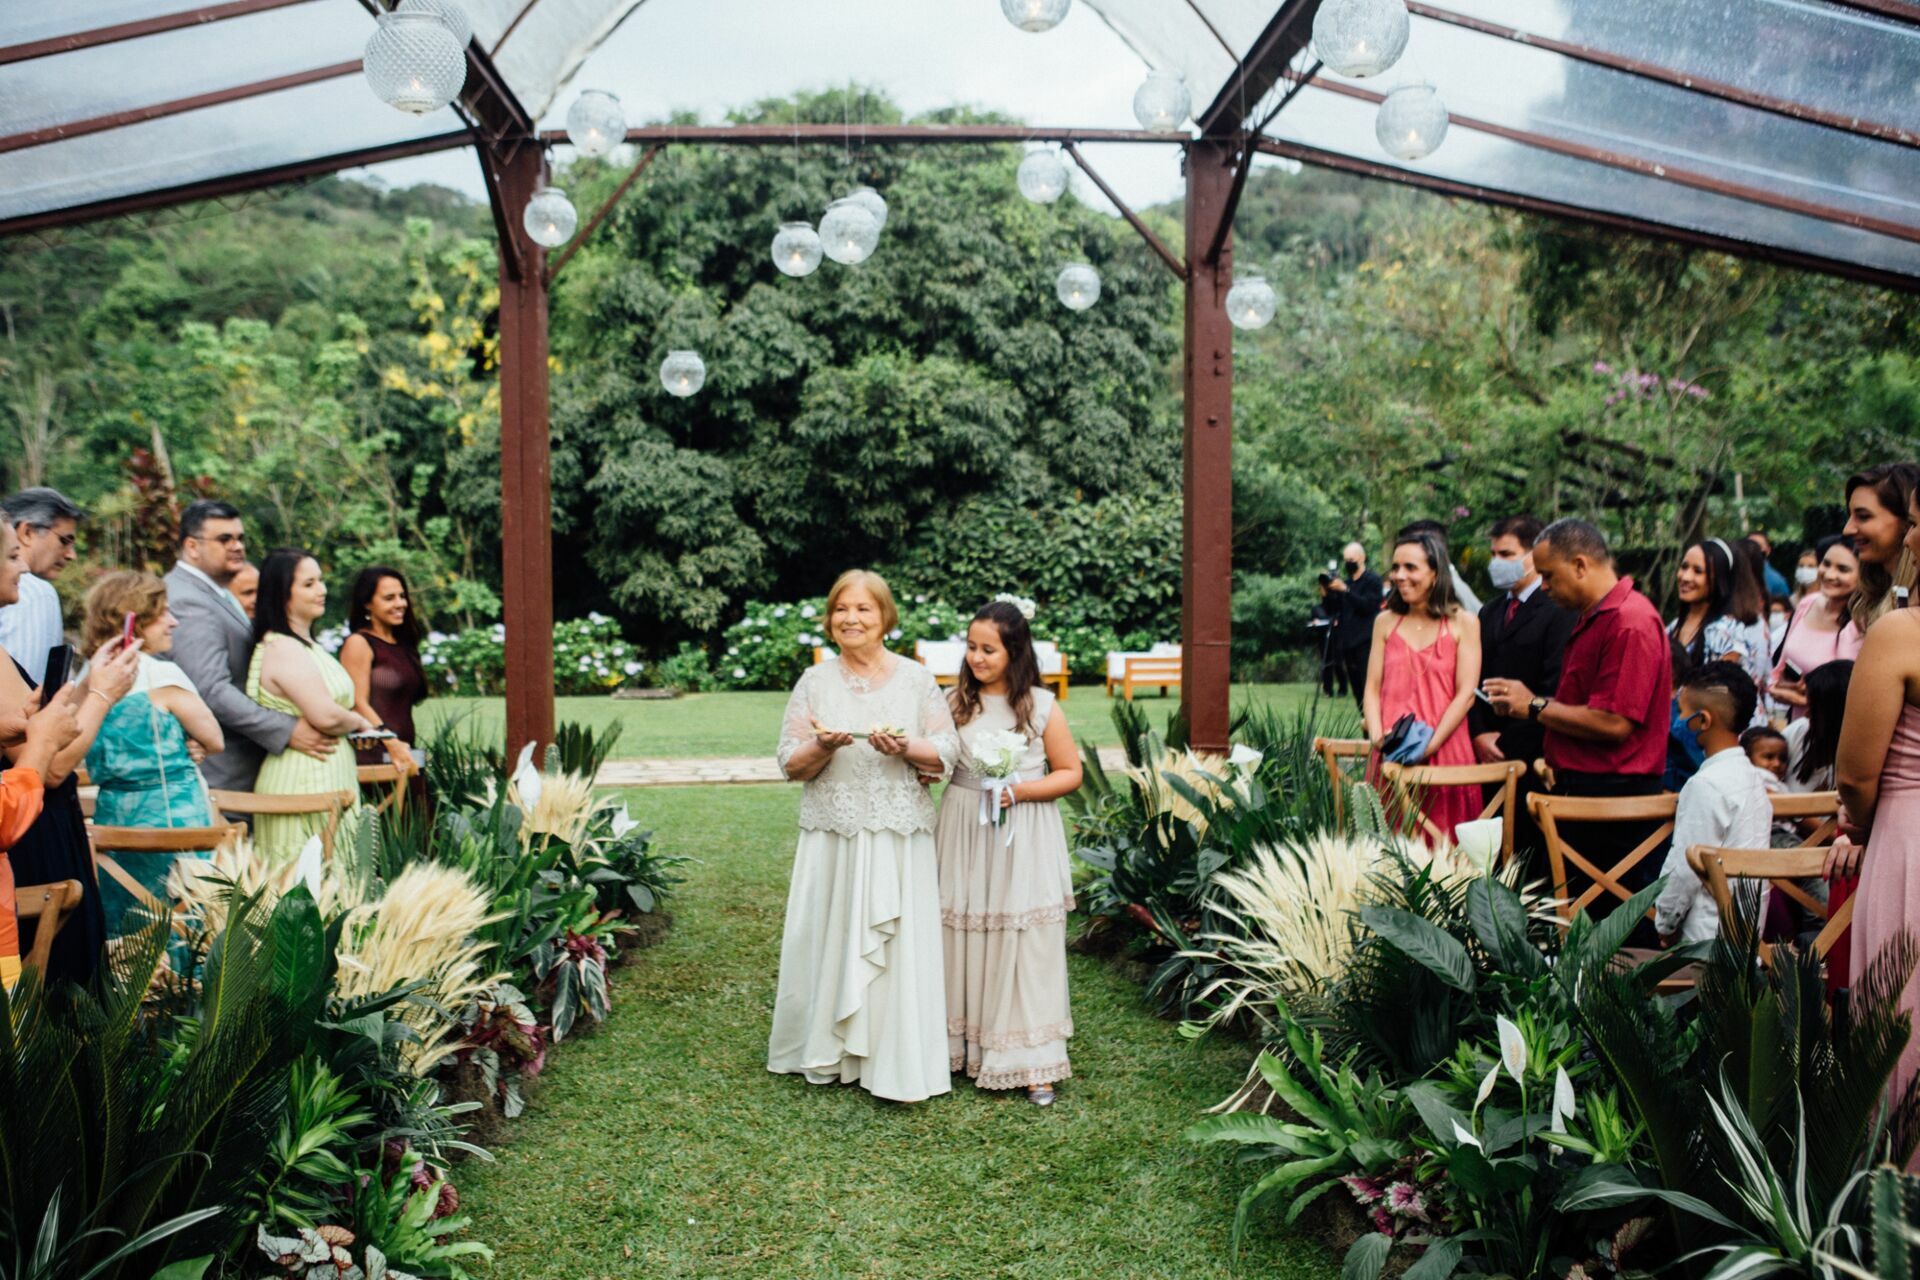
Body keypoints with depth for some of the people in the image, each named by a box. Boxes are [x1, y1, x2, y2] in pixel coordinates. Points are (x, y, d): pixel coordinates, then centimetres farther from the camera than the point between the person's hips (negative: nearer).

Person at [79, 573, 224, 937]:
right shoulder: (162, 676, -14)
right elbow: (214, 741, -8)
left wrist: (171, 748, 4)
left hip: (112, 817, 7)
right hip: (171, 815, -7)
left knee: (122, 936, 13)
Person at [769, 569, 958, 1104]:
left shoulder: (916, 678, 4)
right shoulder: (815, 682, 6)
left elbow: (946, 755, 2)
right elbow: (791, 764, 4)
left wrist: (906, 748, -17)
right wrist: (823, 746, -16)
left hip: (900, 838, -1)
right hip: (832, 835, 1)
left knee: (900, 945, 0)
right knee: (828, 939, 4)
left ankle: (899, 1064, 11)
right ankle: (828, 1050, 21)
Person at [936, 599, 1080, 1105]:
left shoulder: (1042, 707, -4)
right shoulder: (955, 703, 3)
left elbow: (1071, 773, -1)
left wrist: (1021, 791, -14)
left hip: (1023, 840, -2)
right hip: (964, 836, 3)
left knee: (1025, 946, 1)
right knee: (963, 941, 7)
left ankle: (1033, 1062, 10)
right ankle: (961, 1044, 22)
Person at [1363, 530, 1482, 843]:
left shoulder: (1463, 623, 1)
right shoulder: (1386, 622, 10)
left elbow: (1465, 694, -5)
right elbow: (1372, 689, 7)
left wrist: (1429, 746, -15)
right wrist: (1377, 737, -10)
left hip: (1444, 750, -2)